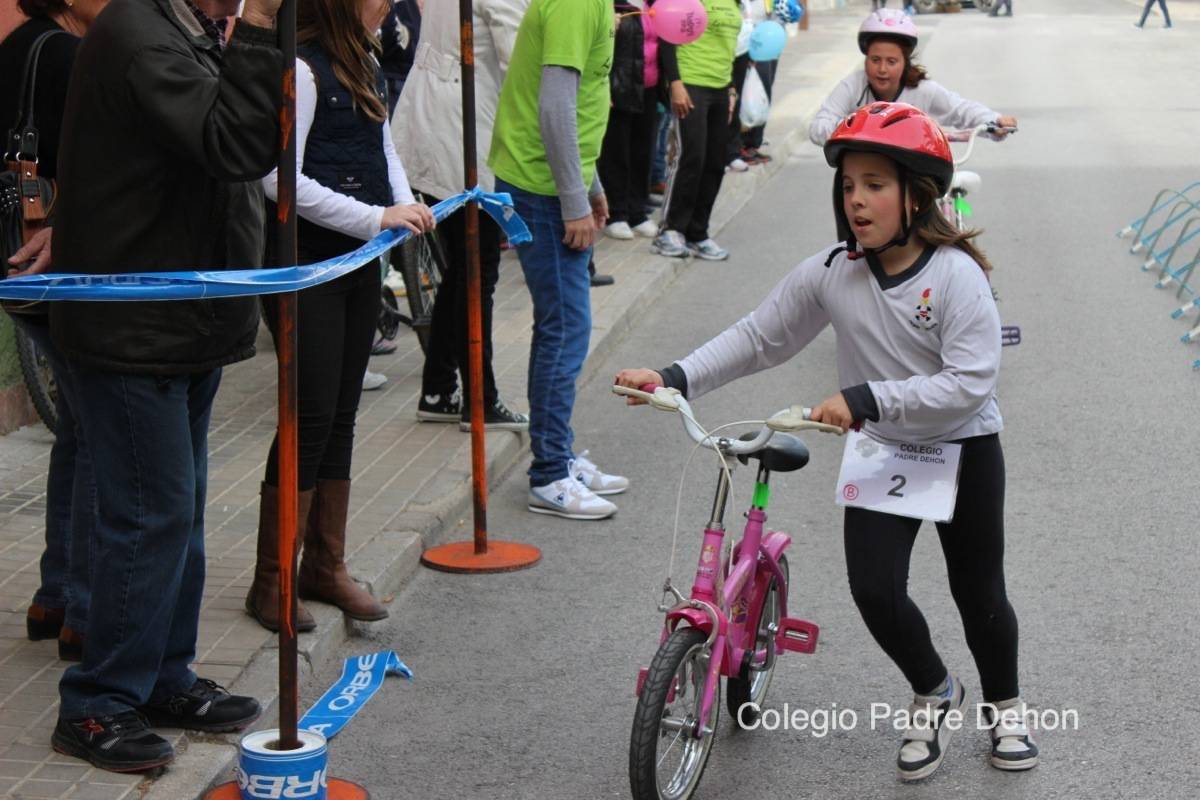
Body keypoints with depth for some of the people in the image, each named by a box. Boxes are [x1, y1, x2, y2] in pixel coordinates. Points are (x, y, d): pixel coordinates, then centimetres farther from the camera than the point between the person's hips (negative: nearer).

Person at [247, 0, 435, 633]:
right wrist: (377, 218, -22)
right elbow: (282, 181, -21)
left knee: (341, 415, 13)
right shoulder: (299, 67, -17)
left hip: (357, 260, 9)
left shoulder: (363, 62, 10)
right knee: (312, 415, -6)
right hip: (304, 264, -9)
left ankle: (326, 566, 24)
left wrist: (406, 206, 1)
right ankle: (270, 581, 6)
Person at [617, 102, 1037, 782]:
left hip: (964, 451, -3)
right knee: (875, 588, -9)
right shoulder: (831, 273, -9)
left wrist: (868, 398, -35)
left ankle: (1007, 708, 37)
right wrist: (675, 378, -13)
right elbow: (758, 338, -2)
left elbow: (971, 380, -27)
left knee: (979, 593, 10)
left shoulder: (956, 274, -21)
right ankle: (934, 693, 20)